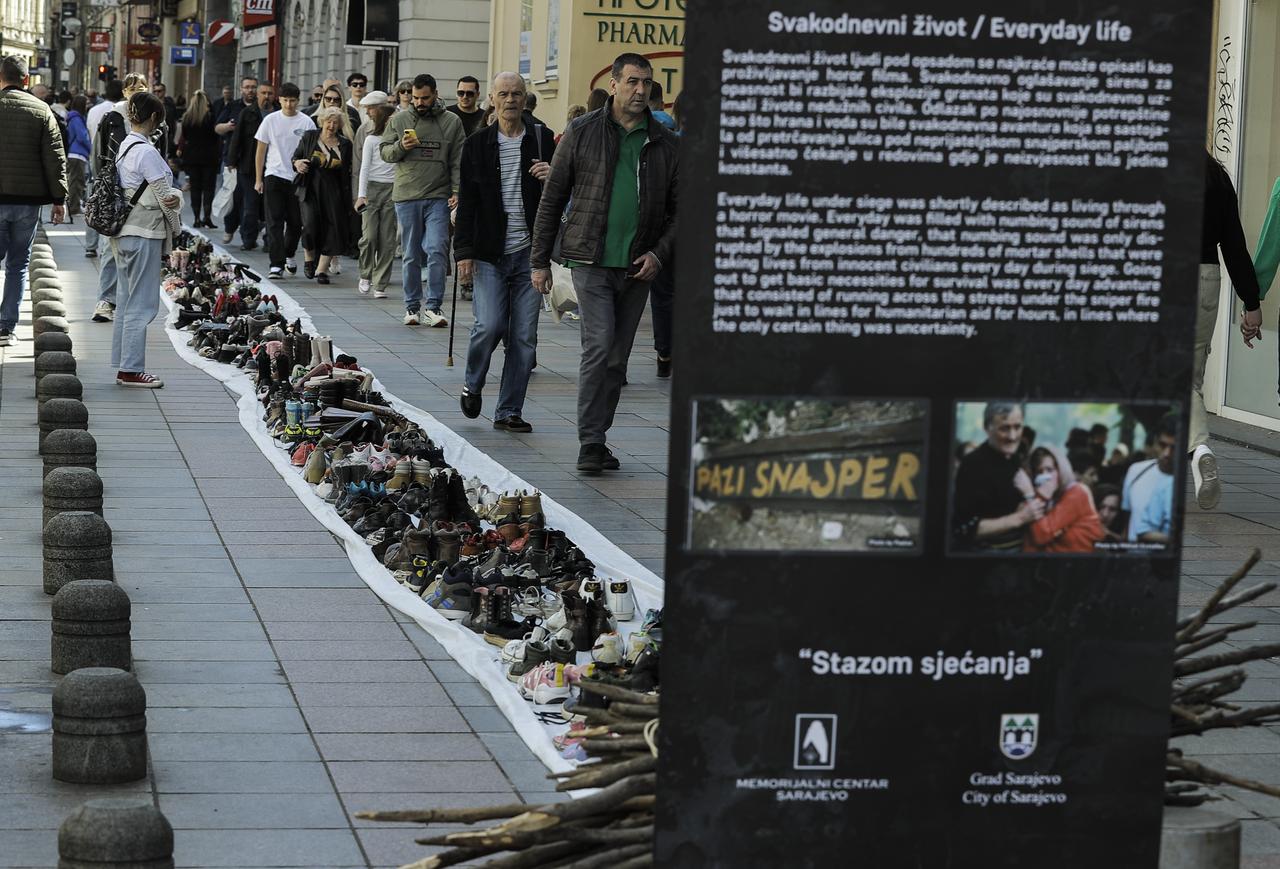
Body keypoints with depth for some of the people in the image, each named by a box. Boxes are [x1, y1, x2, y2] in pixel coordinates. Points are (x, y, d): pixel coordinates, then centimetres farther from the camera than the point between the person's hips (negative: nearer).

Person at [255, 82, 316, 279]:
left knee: (295, 222, 9)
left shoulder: (306, 122, 0)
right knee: (275, 222, -6)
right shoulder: (271, 120, 2)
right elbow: (261, 151, 7)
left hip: (298, 177, 1)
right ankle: (277, 264, -9)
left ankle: (289, 255, 33)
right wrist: (258, 179, 4)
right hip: (274, 176, 0)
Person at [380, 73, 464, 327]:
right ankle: (412, 306, 15)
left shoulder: (451, 122, 5)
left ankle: (433, 306, -6)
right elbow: (385, 151, 10)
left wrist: (457, 191, -6)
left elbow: (458, 161, 4)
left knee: (437, 251, -11)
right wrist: (401, 147, -11)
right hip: (406, 197, 1)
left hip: (438, 198, -1)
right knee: (410, 256, 6)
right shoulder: (399, 120, 7)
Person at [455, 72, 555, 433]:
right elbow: (467, 203, 6)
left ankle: (509, 411, 10)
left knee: (524, 336, 0)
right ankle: (472, 384, 15)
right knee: (490, 325, -13)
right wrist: (464, 251, -2)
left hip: (529, 254, 1)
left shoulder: (543, 141, 6)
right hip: (489, 254, -1)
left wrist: (553, 178, -12)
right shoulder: (477, 145, 6)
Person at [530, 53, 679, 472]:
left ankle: (596, 440, 19)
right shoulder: (583, 133, 1)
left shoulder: (665, 144, 8)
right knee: (599, 346, -15)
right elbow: (552, 198, 4)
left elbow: (679, 209, 13)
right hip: (591, 260, -3)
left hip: (637, 267, 3)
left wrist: (659, 253, -3)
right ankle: (590, 443, -10)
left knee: (617, 359, 8)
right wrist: (540, 260, 2)